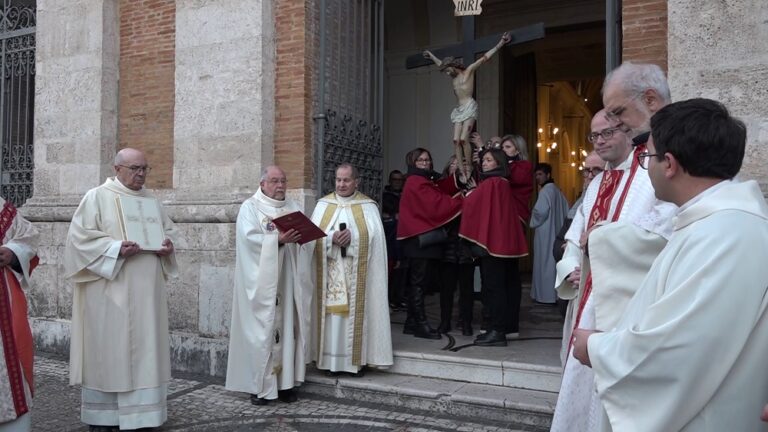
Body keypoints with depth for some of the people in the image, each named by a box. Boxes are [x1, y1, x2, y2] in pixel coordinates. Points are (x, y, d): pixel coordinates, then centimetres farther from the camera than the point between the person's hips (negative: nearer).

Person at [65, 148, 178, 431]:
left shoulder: (151, 199, 14)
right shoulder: (97, 197, -3)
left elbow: (169, 230, 18)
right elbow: (79, 236, -9)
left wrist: (168, 246, -4)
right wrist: (115, 248, -22)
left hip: (145, 291, 5)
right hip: (109, 291, -5)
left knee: (143, 348, 7)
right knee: (108, 348, 1)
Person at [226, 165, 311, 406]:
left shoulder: (292, 207, 17)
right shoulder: (250, 207, 1)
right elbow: (249, 238, -13)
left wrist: (302, 236, -11)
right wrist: (278, 240, -24)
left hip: (287, 281, 5)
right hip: (262, 282, -5)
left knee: (288, 327, 5)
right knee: (262, 329, -3)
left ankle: (285, 382, 13)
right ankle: (259, 385, 5)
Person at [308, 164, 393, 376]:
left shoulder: (368, 207, 4)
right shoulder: (323, 205, 9)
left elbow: (374, 239, -6)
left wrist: (353, 237, -20)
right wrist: (332, 238, -18)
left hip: (357, 275, -1)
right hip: (329, 273, 2)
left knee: (356, 312, -1)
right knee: (331, 312, 2)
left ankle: (357, 358, 8)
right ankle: (331, 358, 10)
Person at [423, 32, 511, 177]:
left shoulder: (469, 71, 4)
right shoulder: (454, 77, 23)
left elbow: (485, 57, 0)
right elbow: (441, 64, 40)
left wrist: (500, 43, -3)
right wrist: (431, 56, 53)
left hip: (469, 107, -7)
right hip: (458, 110, 7)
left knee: (464, 139, -19)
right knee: (456, 140, -8)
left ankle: (469, 168, -14)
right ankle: (462, 171, -11)